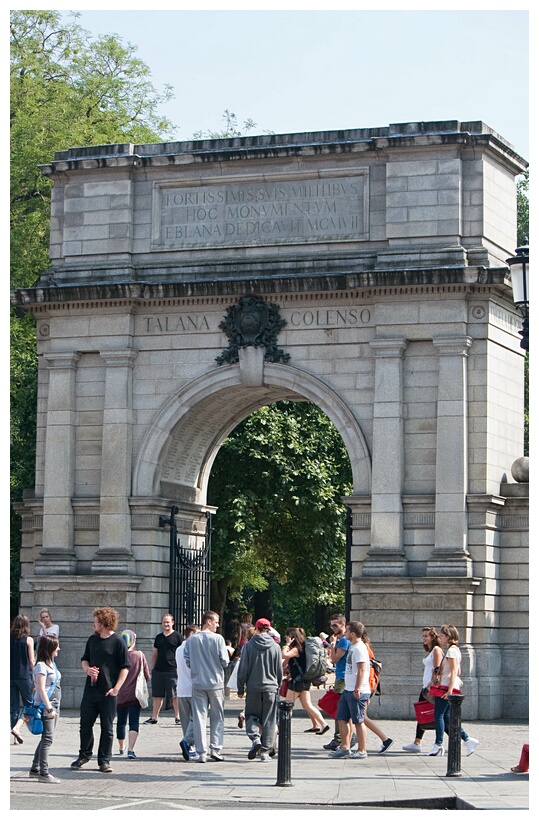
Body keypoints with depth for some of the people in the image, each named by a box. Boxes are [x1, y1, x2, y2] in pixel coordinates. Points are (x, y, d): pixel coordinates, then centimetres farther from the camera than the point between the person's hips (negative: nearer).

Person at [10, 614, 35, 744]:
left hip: (10, 675, 4)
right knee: (29, 704, 8)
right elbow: (31, 661, -6)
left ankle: (16, 737, 8)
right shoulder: (28, 640, -5)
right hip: (24, 676, -4)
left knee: (13, 706, 9)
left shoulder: (8, 639, 4)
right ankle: (17, 727, -12)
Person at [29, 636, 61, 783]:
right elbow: (41, 689, -18)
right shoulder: (41, 666, -13)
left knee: (46, 739, 14)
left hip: (53, 706, 10)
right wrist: (49, 708, -21)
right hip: (45, 706, -10)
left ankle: (35, 769, 22)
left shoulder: (51, 664, 16)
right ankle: (44, 773, -13)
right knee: (47, 739, -12)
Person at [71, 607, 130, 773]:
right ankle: (84, 755, 25)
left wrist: (116, 688, -13)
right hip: (90, 690, 5)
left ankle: (104, 760, 9)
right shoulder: (92, 640, 11)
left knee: (107, 728, 2)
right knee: (85, 724, 8)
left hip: (108, 692, -5)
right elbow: (84, 659, 22)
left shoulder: (118, 642, -6)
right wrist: (87, 669, -1)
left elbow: (125, 667, -5)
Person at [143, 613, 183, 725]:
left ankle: (178, 717, 4)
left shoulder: (177, 636, 1)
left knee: (175, 695, -3)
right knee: (157, 695, 7)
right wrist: (151, 668, 14)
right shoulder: (158, 637, 16)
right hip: (158, 669, 5)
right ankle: (154, 717, 11)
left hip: (172, 670, -5)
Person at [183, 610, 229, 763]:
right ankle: (215, 749, 2)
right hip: (216, 682, -2)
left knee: (199, 717, 4)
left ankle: (201, 752, 0)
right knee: (217, 717, 9)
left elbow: (187, 661, -1)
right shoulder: (218, 638, -8)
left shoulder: (191, 640, 1)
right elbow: (224, 661, -9)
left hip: (197, 683, 2)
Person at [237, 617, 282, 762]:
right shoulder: (275, 647, 1)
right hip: (270, 688, 1)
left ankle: (255, 738, -13)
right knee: (268, 720, 6)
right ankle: (265, 751, 5)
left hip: (253, 687, -1)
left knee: (251, 715, 12)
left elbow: (243, 669, -3)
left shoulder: (248, 646, -4)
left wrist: (240, 689, 6)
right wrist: (277, 686, 21)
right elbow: (279, 670, 7)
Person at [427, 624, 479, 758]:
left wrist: (450, 690, -23)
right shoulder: (453, 650, 19)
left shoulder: (451, 650, -11)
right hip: (445, 687, 10)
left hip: (447, 686, -10)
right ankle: (467, 740, 6)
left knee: (439, 715, -6)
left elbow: (454, 671, -18)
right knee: (446, 716, 8)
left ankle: (438, 745, -5)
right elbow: (457, 671, 23)